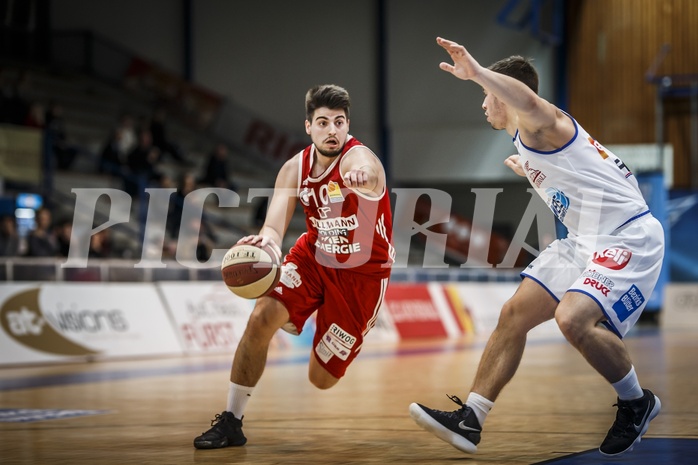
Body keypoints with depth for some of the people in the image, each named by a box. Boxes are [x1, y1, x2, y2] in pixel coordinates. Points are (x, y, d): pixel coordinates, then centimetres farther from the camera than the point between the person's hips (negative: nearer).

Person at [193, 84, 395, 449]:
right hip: (315, 254, 4)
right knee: (261, 317, -21)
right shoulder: (294, 169, -9)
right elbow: (274, 224, -22)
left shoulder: (358, 157, -25)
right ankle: (231, 421, -8)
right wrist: (266, 238, -48)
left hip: (361, 272, -4)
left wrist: (360, 176, -79)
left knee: (321, 379, 1)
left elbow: (365, 172, -52)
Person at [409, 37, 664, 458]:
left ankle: (637, 403, -3)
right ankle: (470, 420, 8)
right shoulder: (529, 141, 17)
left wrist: (477, 72, -53)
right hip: (586, 241, 10)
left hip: (629, 237, -10)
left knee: (573, 318, -28)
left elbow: (526, 99, -39)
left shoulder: (539, 124, -12)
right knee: (515, 315, 4)